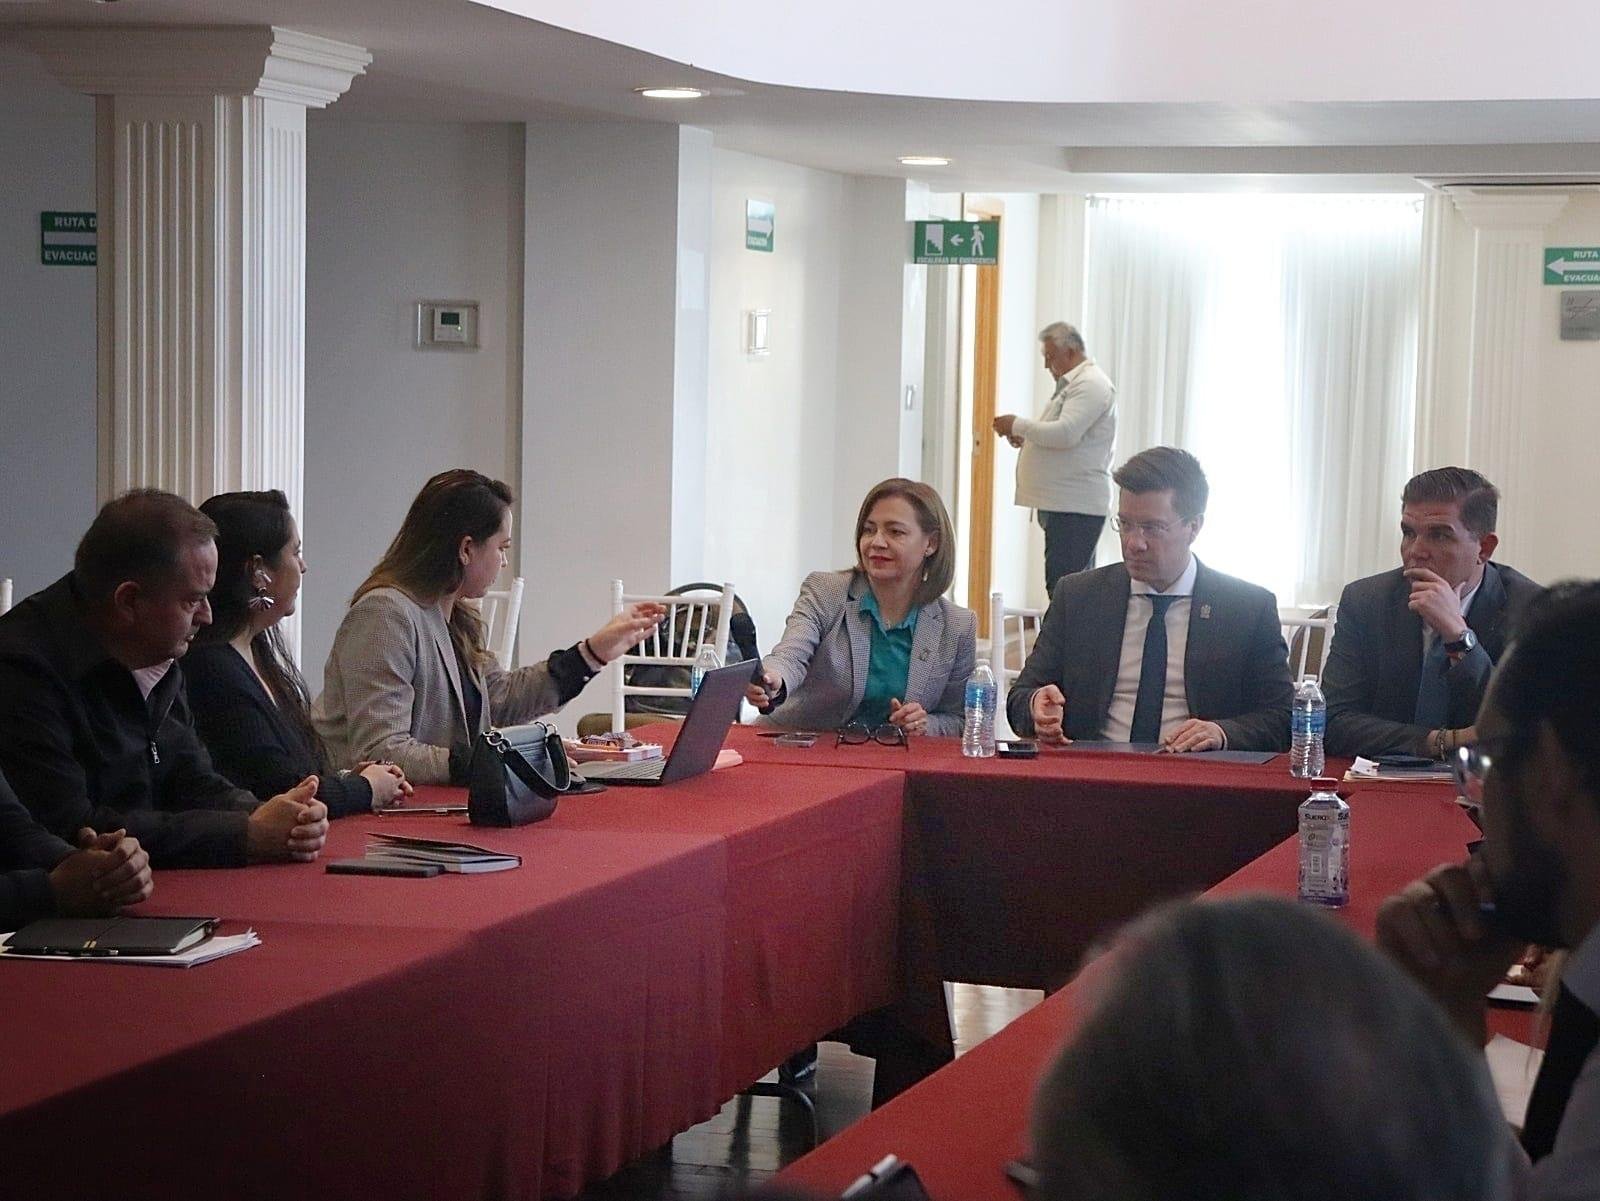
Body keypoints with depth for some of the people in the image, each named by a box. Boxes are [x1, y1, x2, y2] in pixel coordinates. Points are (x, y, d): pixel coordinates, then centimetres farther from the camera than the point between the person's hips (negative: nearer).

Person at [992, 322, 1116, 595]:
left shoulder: (1091, 384, -10)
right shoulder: (1071, 384, 23)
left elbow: (1066, 433, -23)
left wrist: (1018, 424, -11)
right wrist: (1025, 438, 13)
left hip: (1075, 507, -11)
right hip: (1061, 503, 11)